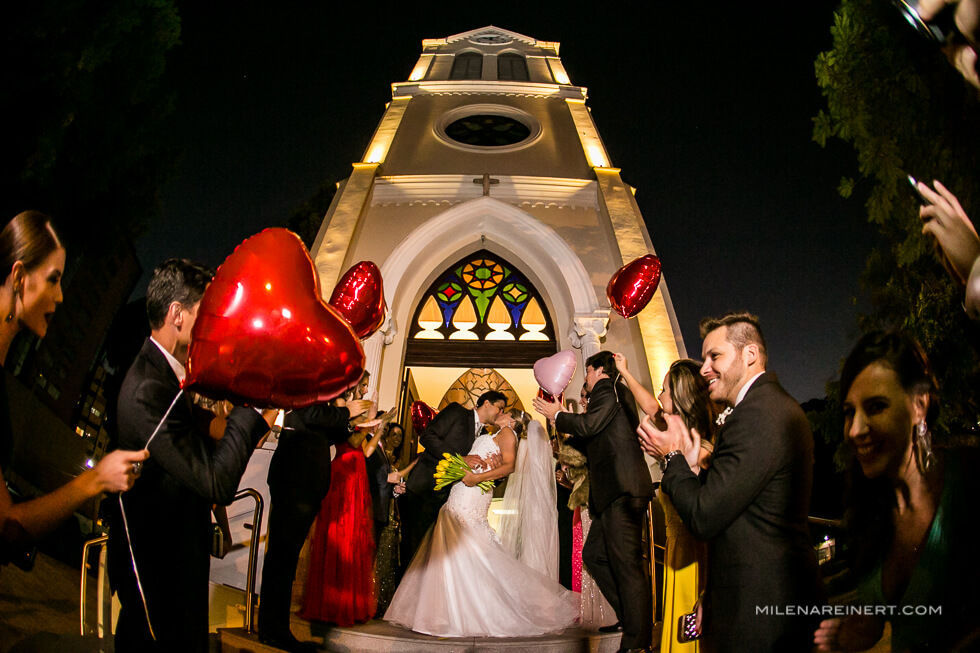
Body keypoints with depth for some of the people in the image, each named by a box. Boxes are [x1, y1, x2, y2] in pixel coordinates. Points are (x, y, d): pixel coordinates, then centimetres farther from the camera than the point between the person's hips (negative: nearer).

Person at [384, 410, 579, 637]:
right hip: (462, 495, 9)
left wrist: (478, 477, -23)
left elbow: (509, 466, -16)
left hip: (471, 495, -9)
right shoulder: (494, 437, 26)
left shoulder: (507, 433, 1)